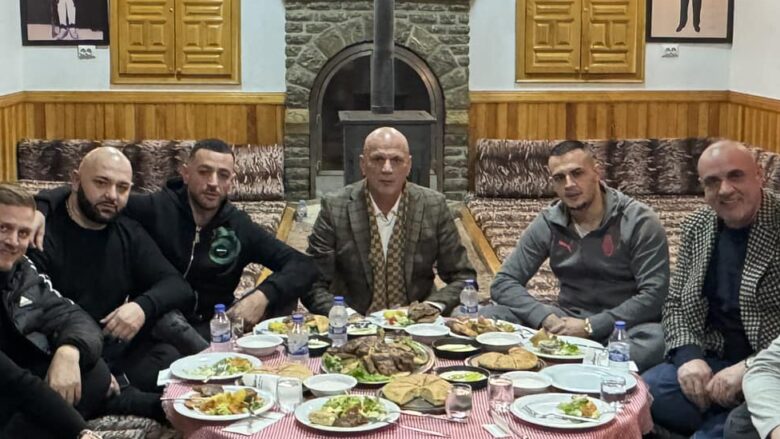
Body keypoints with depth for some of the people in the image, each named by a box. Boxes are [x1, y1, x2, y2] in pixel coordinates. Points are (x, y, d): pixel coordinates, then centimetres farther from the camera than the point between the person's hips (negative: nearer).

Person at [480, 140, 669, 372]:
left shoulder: (639, 221, -10)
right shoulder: (547, 223, 1)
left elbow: (654, 295, -16)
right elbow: (504, 283, 0)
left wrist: (591, 326, -23)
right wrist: (545, 317, -19)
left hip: (624, 325, -3)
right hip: (567, 320, 3)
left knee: (655, 340, -39)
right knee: (487, 318, -17)